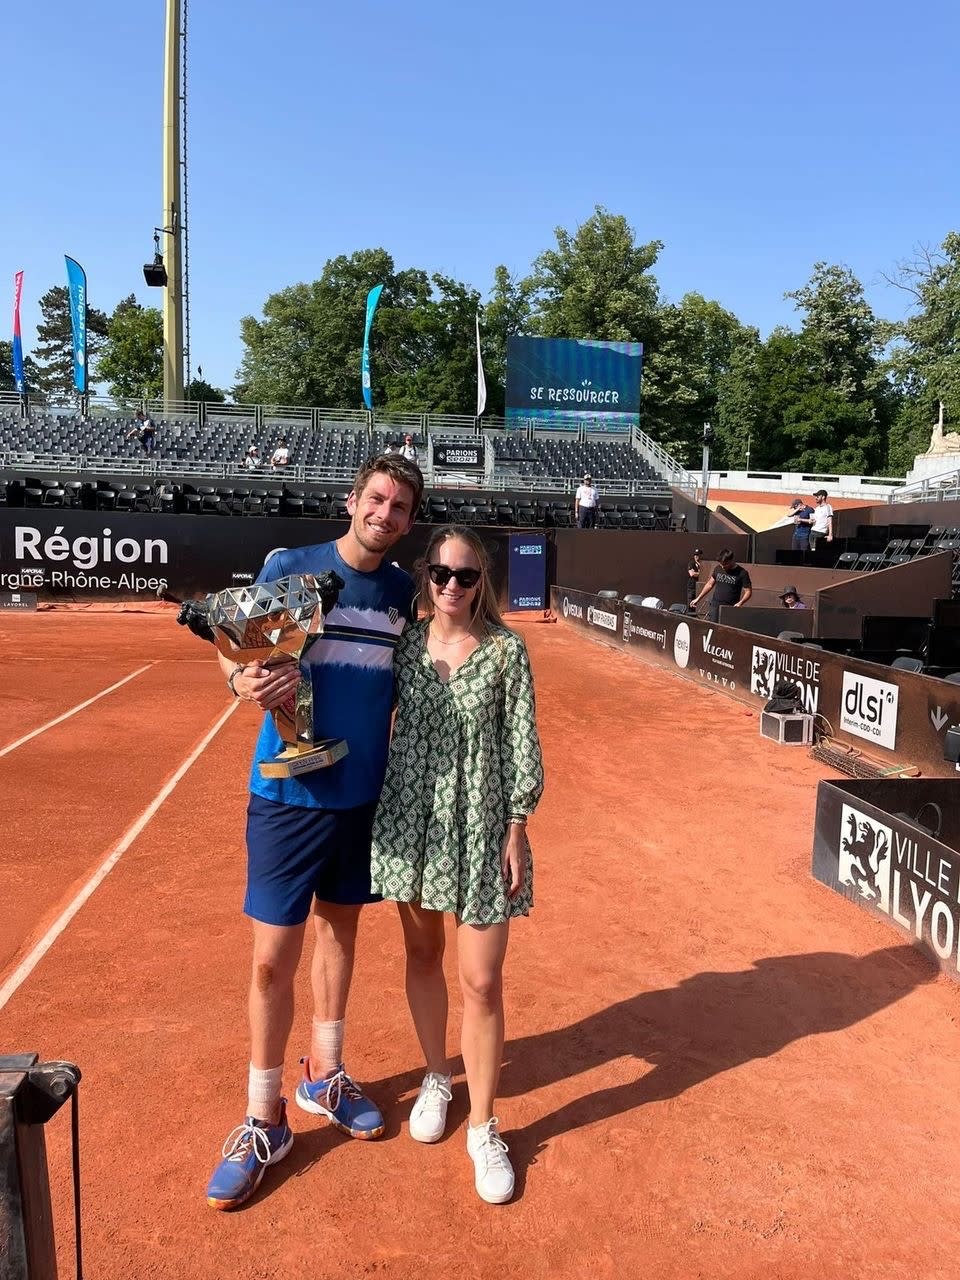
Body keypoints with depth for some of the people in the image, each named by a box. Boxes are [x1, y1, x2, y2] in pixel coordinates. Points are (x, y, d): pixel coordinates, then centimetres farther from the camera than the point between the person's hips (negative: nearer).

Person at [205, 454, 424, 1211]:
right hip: (289, 793, -4)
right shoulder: (289, 567, -7)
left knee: (340, 927, 18)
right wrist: (247, 680, -30)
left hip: (366, 793, 4)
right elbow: (234, 650, -8)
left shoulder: (403, 593, 3)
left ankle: (324, 1078, 39)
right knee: (274, 957, 2)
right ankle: (264, 1122, 22)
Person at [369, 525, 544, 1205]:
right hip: (411, 819, 4)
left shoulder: (506, 650, -8)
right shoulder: (405, 642, 1)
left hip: (481, 825, -3)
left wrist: (517, 832, -7)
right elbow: (389, 727, 10)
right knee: (422, 954, 18)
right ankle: (437, 1079, 42)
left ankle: (484, 1128, 21)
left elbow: (522, 745, -6)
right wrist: (383, 811, 8)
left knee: (482, 981, 0)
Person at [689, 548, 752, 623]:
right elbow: (709, 584, 20)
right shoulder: (718, 569, 9)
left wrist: (740, 602, -20)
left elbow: (748, 591, -2)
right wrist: (698, 598, 18)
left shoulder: (742, 573, -4)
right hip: (715, 606, 3)